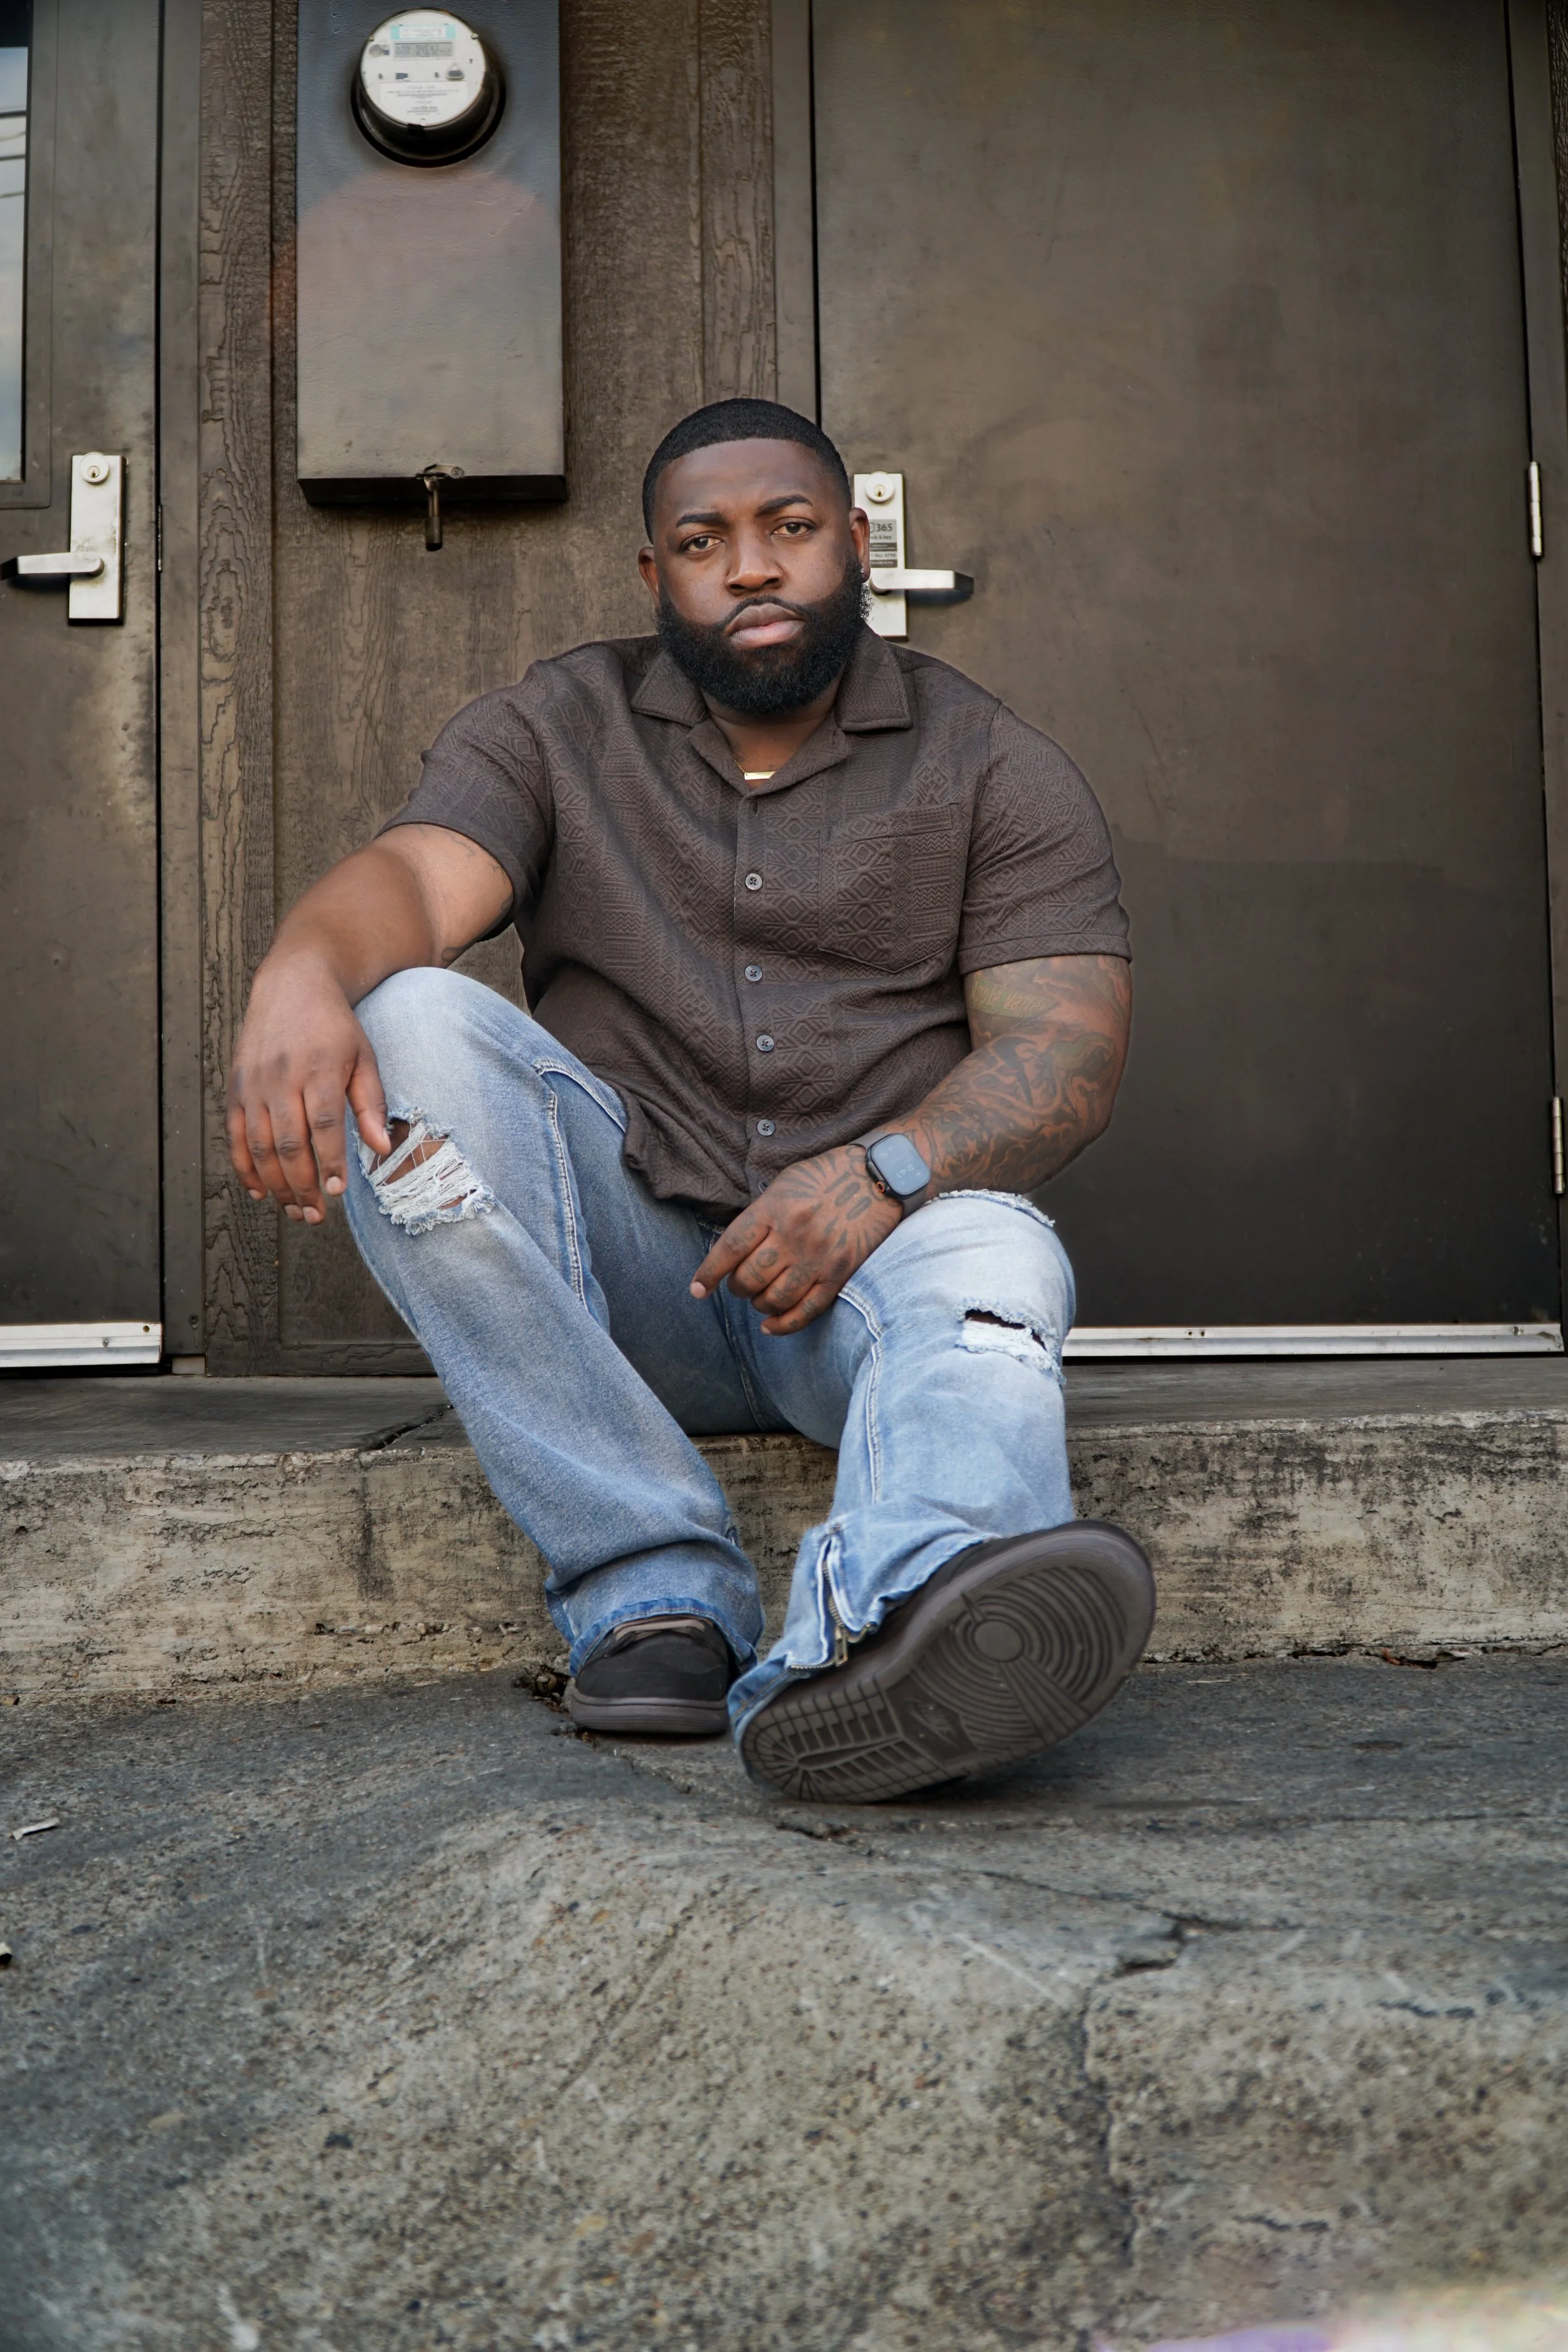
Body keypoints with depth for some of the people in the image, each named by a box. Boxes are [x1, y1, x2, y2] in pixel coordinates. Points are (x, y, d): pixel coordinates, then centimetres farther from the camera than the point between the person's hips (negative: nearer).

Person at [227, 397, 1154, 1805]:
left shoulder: (994, 769, 9)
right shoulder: (554, 731, 12)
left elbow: (1068, 1050, -3)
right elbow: (412, 877, -8)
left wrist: (885, 1170, -24)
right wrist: (303, 974, -33)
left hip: (876, 1251, -1)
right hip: (624, 1267, 1)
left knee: (991, 1263, -34)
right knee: (409, 1028, -24)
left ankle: (882, 1635, -68)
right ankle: (657, 1589, -30)